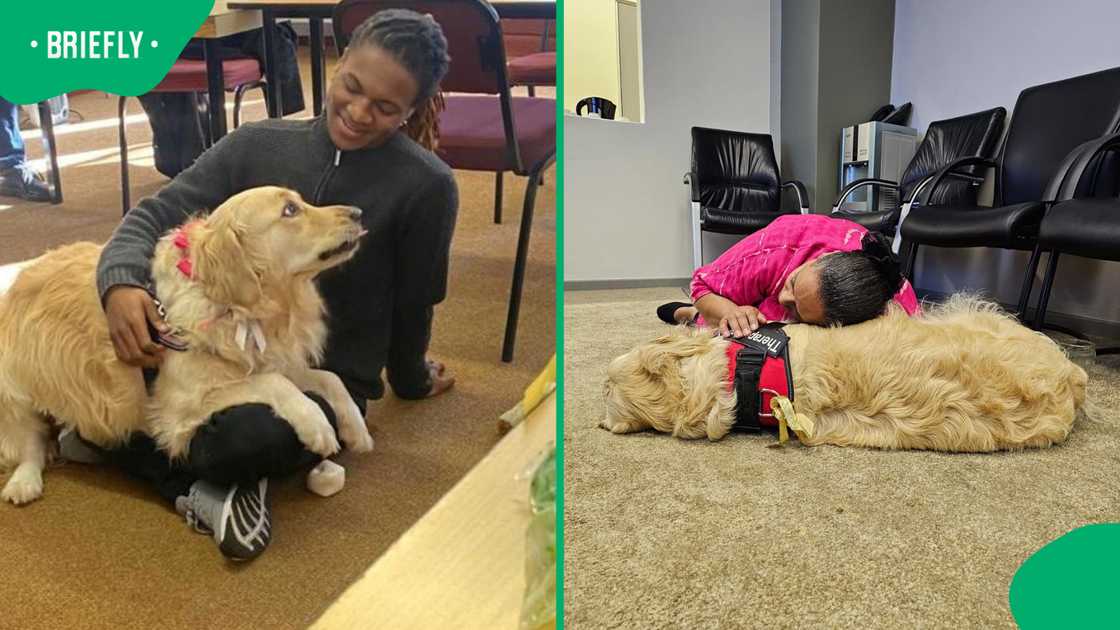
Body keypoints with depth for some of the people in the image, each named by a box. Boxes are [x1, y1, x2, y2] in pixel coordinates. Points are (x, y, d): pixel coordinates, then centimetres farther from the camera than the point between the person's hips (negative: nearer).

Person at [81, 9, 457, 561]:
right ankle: (196, 485, -13)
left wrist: (410, 381, 15)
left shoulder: (425, 185, -12)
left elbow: (413, 303, 0)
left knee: (252, 434, -39)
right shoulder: (258, 144, -2)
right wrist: (120, 283, -24)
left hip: (325, 382, -4)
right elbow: (156, 215, -3)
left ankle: (122, 441, -10)